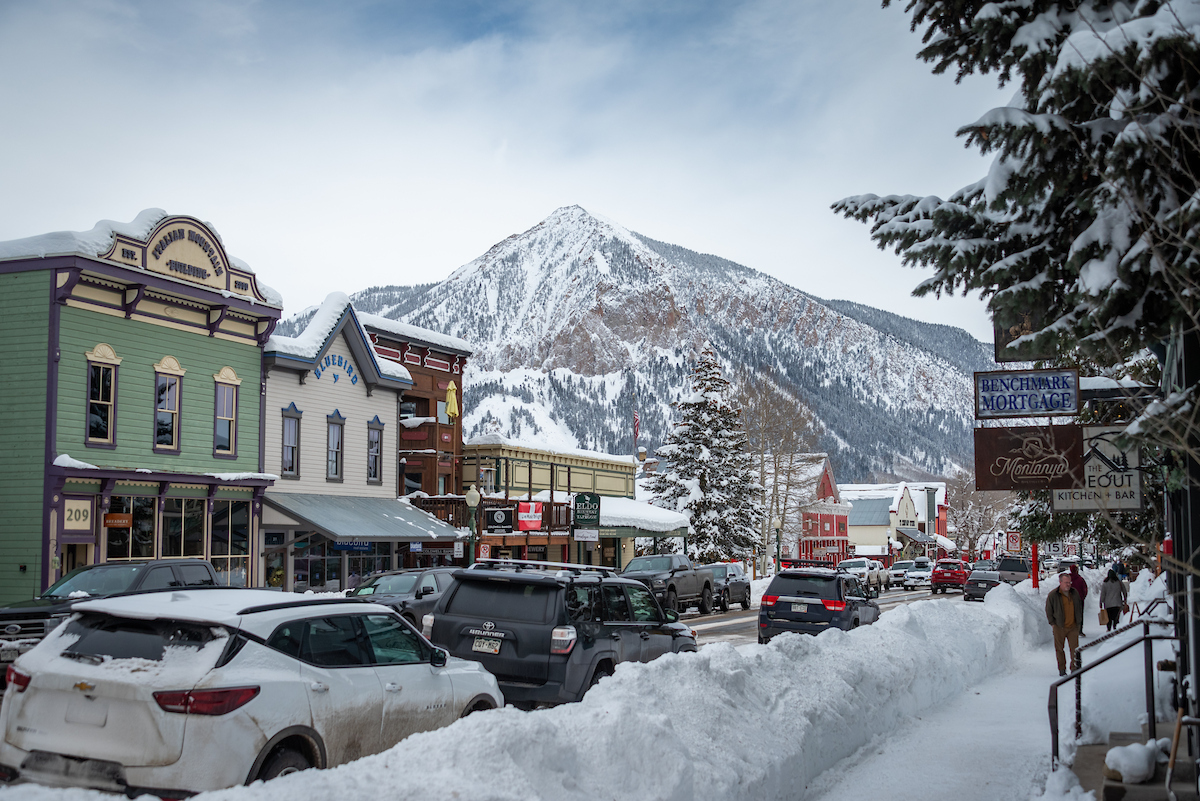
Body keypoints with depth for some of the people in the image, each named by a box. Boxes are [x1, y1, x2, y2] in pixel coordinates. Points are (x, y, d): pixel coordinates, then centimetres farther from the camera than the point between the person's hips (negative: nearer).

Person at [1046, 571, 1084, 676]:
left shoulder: (1074, 592, 6)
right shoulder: (1053, 595, -6)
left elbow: (1079, 607, 19)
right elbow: (1049, 611, 2)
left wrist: (1079, 622, 14)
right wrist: (1052, 624, -2)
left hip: (1073, 627, 2)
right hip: (1059, 627, -2)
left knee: (1074, 648, -3)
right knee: (1059, 649, 5)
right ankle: (1062, 669, 16)